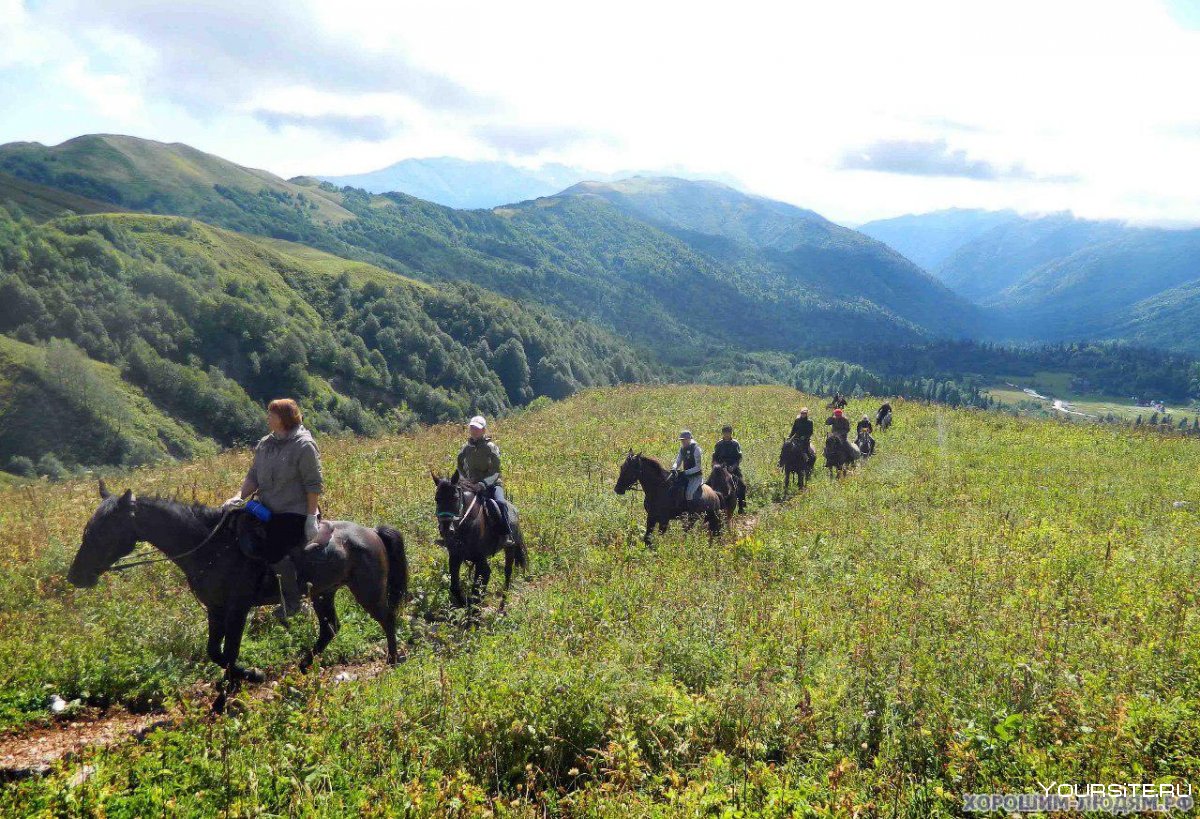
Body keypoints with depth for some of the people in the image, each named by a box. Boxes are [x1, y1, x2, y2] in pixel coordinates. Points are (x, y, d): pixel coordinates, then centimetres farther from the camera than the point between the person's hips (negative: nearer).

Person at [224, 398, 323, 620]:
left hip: (295, 513, -7)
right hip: (267, 511, 7)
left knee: (272, 550, -24)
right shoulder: (264, 444, 12)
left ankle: (292, 600, -4)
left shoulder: (304, 445, -10)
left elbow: (314, 484, -11)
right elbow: (253, 477, 14)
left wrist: (311, 517, -15)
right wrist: (239, 496, -5)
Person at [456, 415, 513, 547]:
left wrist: (484, 483, -24)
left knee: (500, 502, -33)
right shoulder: (466, 448, 7)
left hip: (492, 483, -4)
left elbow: (496, 471, -11)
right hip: (472, 485, 5)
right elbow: (460, 467, 20)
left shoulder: (490, 447, -6)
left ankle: (508, 536, -32)